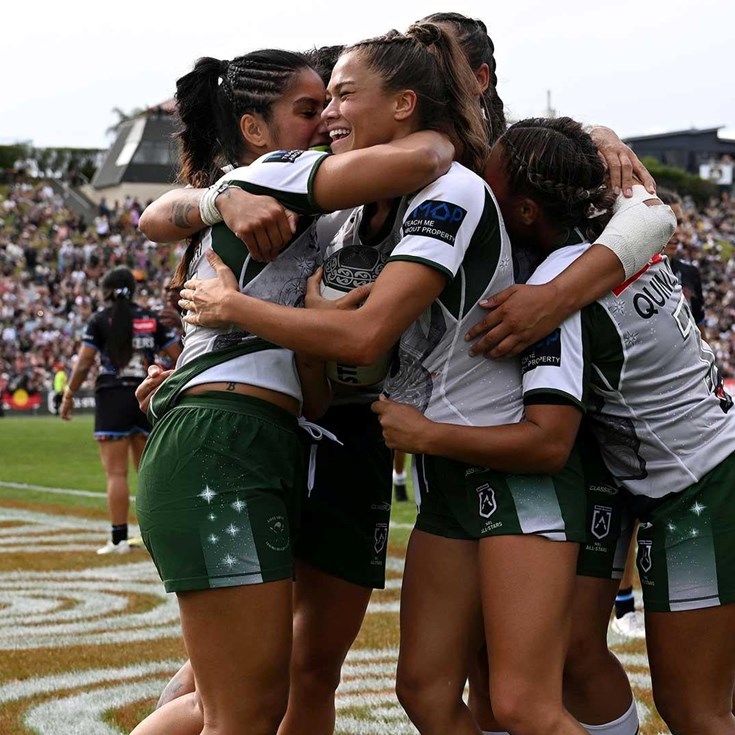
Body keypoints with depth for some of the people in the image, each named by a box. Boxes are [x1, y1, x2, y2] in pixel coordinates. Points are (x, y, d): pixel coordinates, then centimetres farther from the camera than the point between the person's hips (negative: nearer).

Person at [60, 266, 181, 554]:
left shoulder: (100, 319, -1)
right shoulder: (152, 319, 9)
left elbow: (84, 363, -5)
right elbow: (178, 356, 6)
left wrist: (68, 396, 4)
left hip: (113, 397, -4)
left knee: (116, 473, -3)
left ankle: (119, 539, -5)